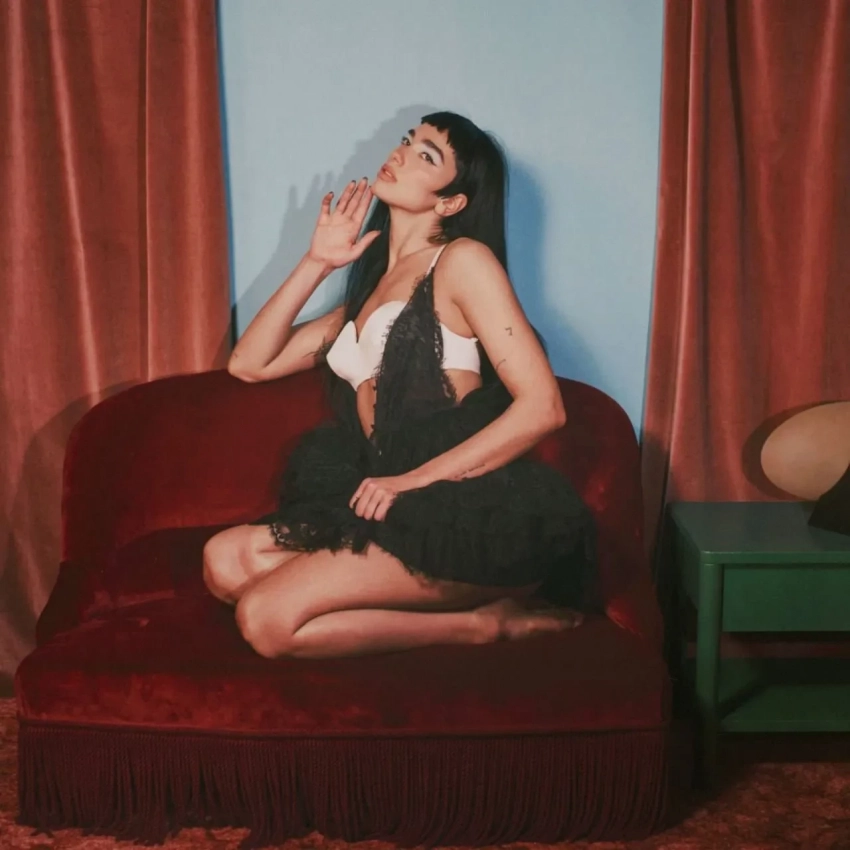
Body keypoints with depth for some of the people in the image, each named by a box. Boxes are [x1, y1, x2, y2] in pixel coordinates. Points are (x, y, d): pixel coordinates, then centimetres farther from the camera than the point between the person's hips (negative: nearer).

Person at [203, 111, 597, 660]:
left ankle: (481, 622, -8)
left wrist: (416, 479, -15)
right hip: (395, 507, 8)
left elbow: (543, 406, -10)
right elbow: (249, 364, 20)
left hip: (468, 516, -8)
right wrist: (316, 264, 15)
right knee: (226, 560, -13)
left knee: (267, 618, -21)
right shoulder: (371, 287, 24)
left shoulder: (463, 260, 1)